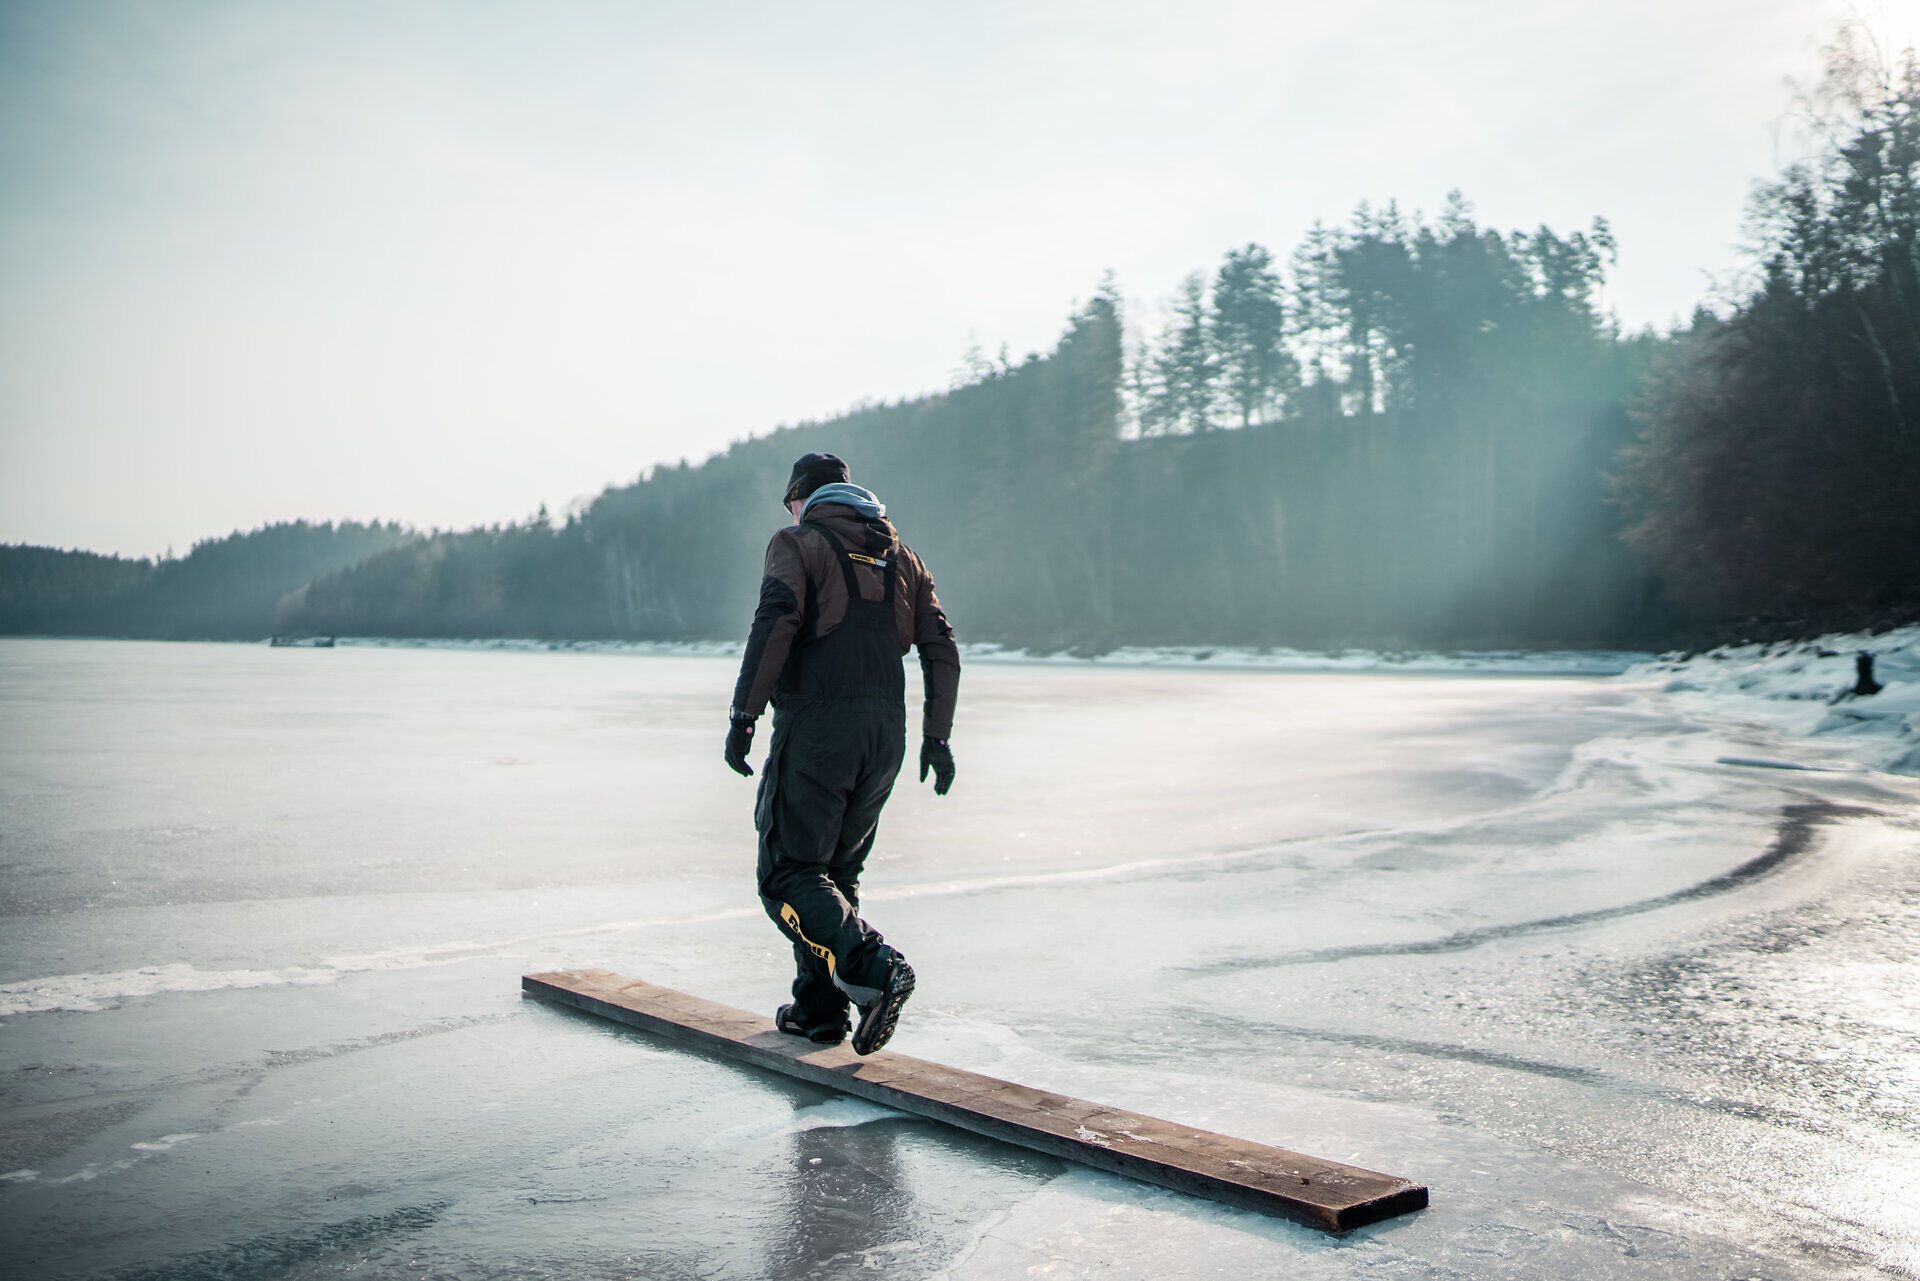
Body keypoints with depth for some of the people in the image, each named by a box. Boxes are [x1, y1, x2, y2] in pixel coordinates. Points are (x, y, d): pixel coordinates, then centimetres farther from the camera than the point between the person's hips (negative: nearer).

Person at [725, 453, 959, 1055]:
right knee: (836, 871, 17)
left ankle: (873, 966, -20)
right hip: (885, 734, 6)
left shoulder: (798, 542, 2)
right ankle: (818, 1007, 18)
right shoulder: (901, 555, 18)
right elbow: (942, 649, 13)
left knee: (788, 874, -1)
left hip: (816, 727, -6)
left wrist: (743, 717, -14)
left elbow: (775, 625, -15)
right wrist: (936, 737, 17)